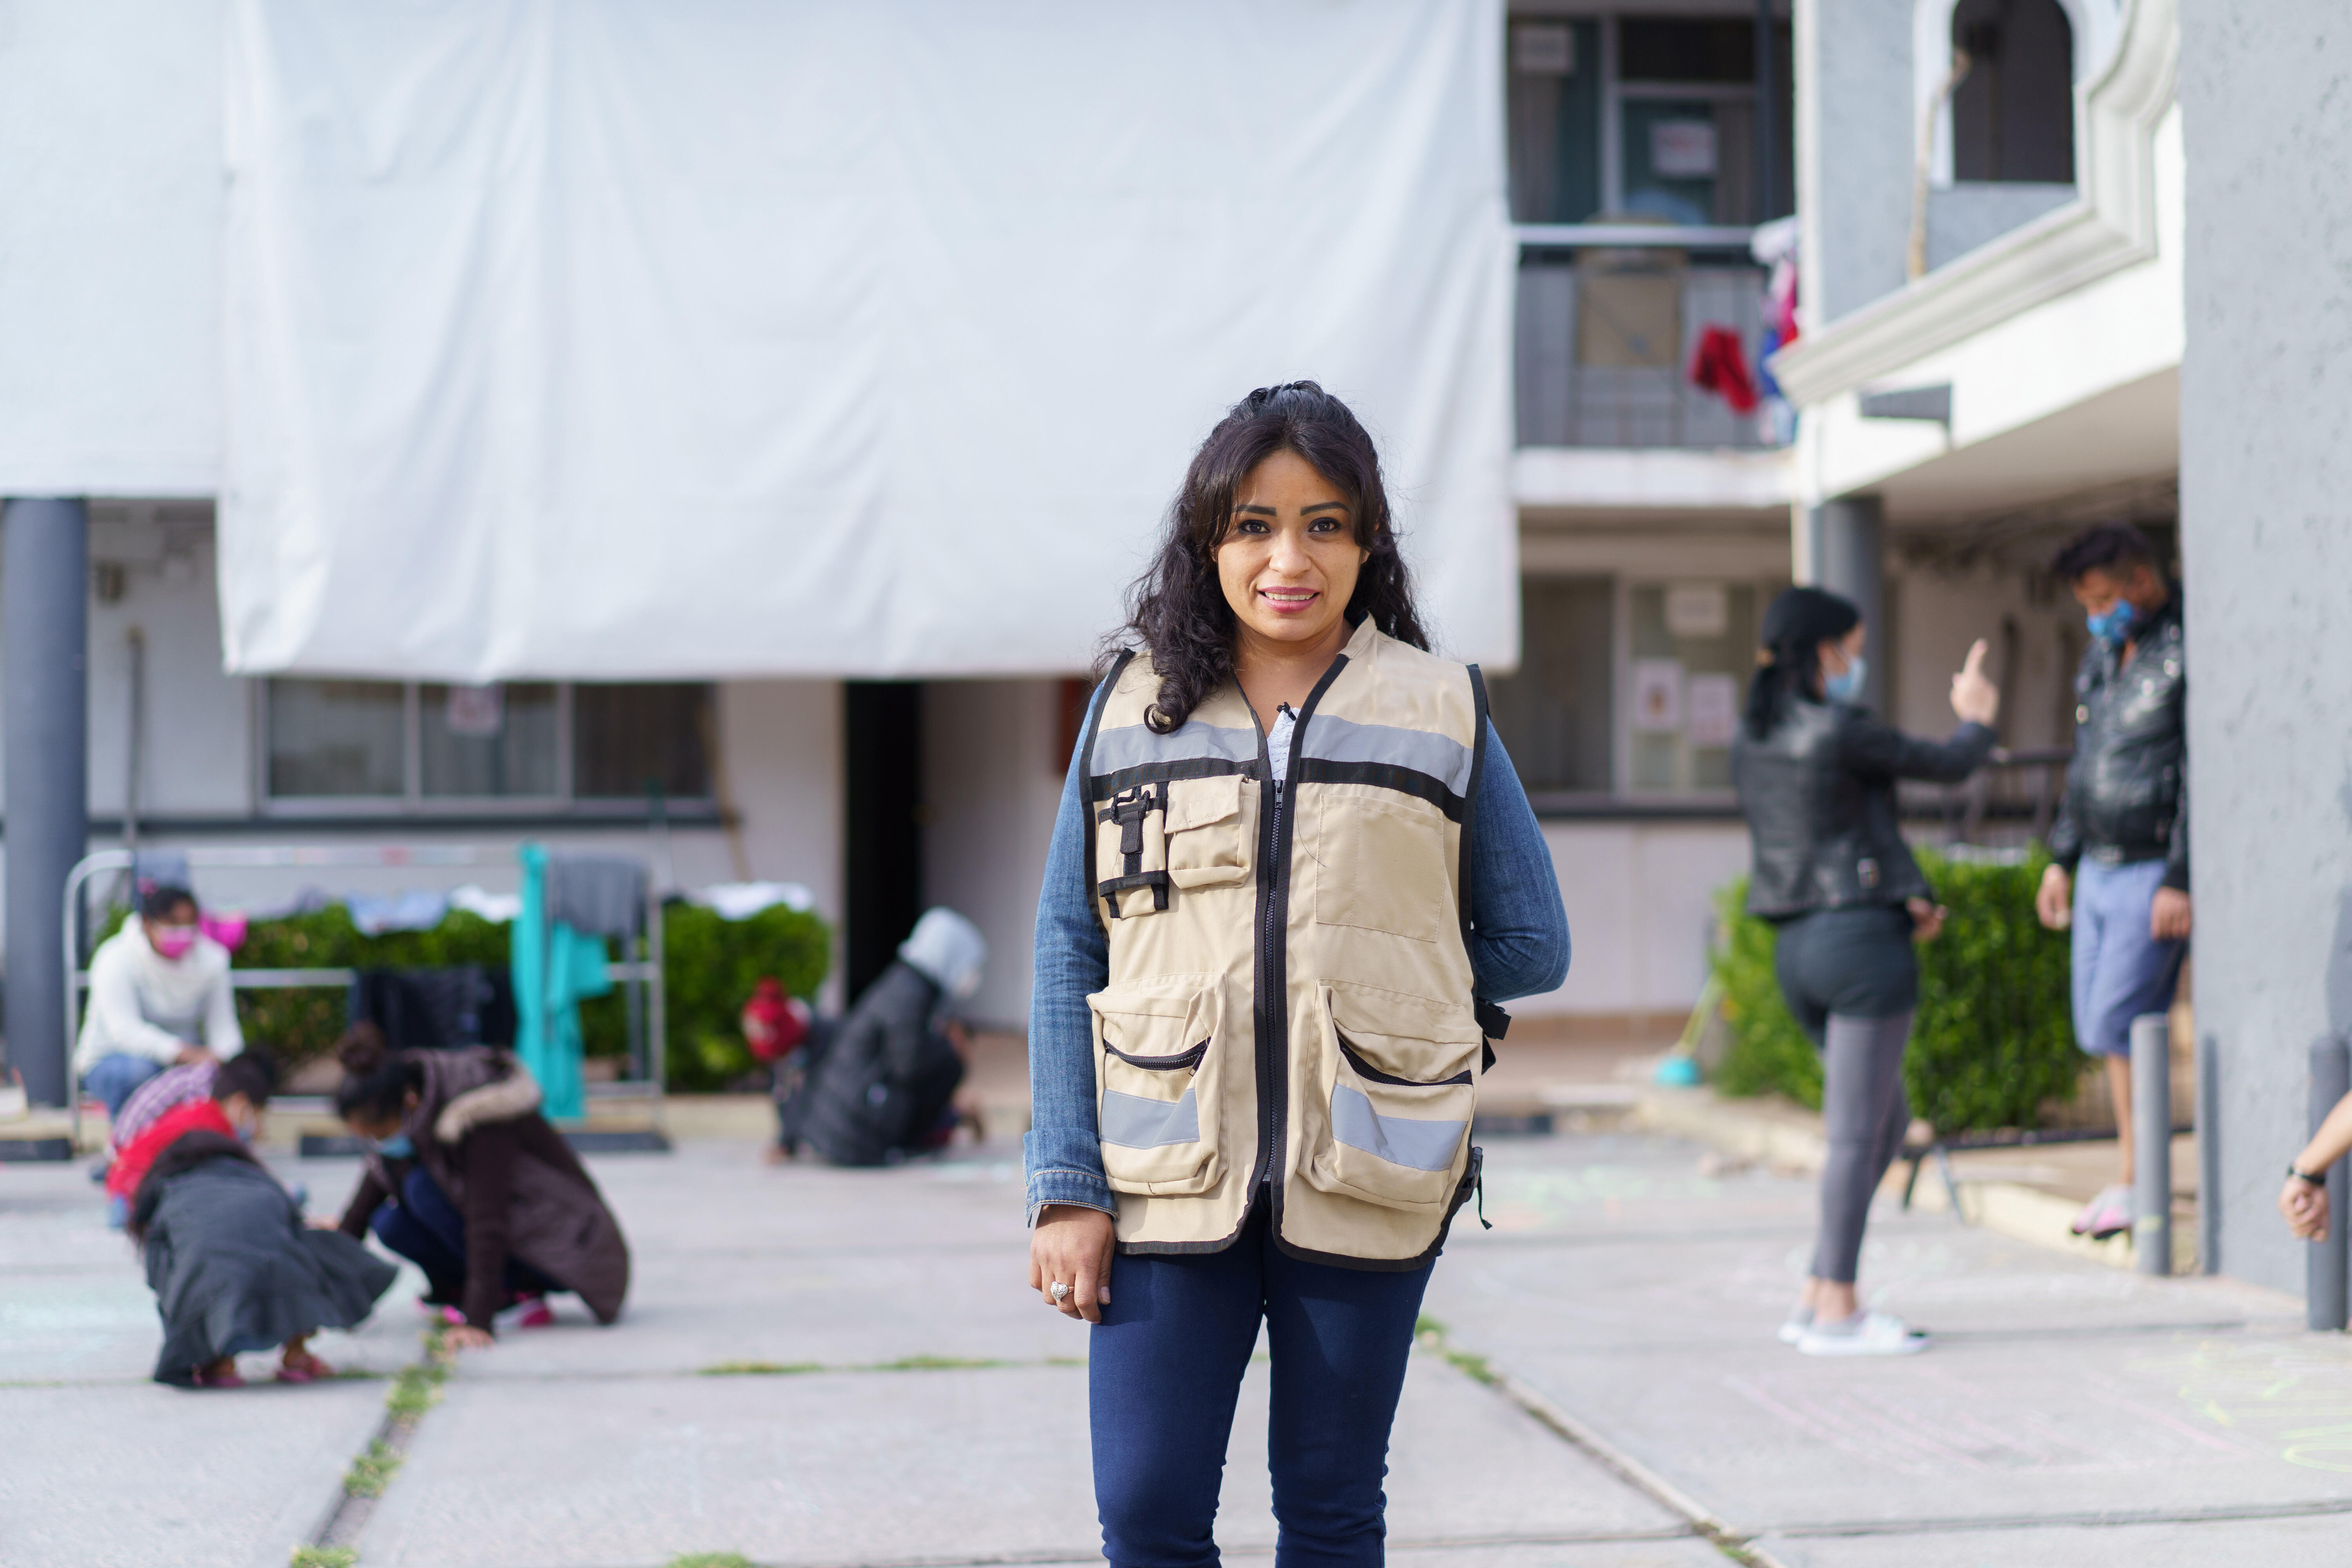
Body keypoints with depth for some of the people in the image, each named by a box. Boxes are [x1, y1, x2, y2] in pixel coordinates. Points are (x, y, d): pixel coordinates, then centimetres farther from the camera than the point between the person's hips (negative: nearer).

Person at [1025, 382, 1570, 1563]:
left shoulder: (1440, 713, 4)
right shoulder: (1134, 702, 6)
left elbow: (1532, 945, 9)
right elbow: (1068, 950, 4)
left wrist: (1368, 989, 5)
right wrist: (1065, 1185, -3)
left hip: (1363, 1182, 0)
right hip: (1171, 1176, 1)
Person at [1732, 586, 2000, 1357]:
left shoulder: (1749, 742, 11)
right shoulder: (1841, 733, -13)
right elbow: (1950, 766, -1)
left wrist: (1906, 898, 13)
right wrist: (1978, 718, 21)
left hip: (1797, 947, 8)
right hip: (1863, 943, -8)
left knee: (1889, 1122, 17)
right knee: (1857, 1133, -3)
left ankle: (1816, 1297, 16)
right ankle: (1836, 1312, 0)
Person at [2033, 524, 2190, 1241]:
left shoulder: (2186, 655, -14)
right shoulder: (2101, 653, 13)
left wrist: (2181, 882, -20)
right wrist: (2062, 859, 19)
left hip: (2154, 876, -8)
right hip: (2099, 871, 8)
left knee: (2116, 1025, -9)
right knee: (2096, 1027, 9)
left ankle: (2134, 1179, 1)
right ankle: (2135, 1174, 16)